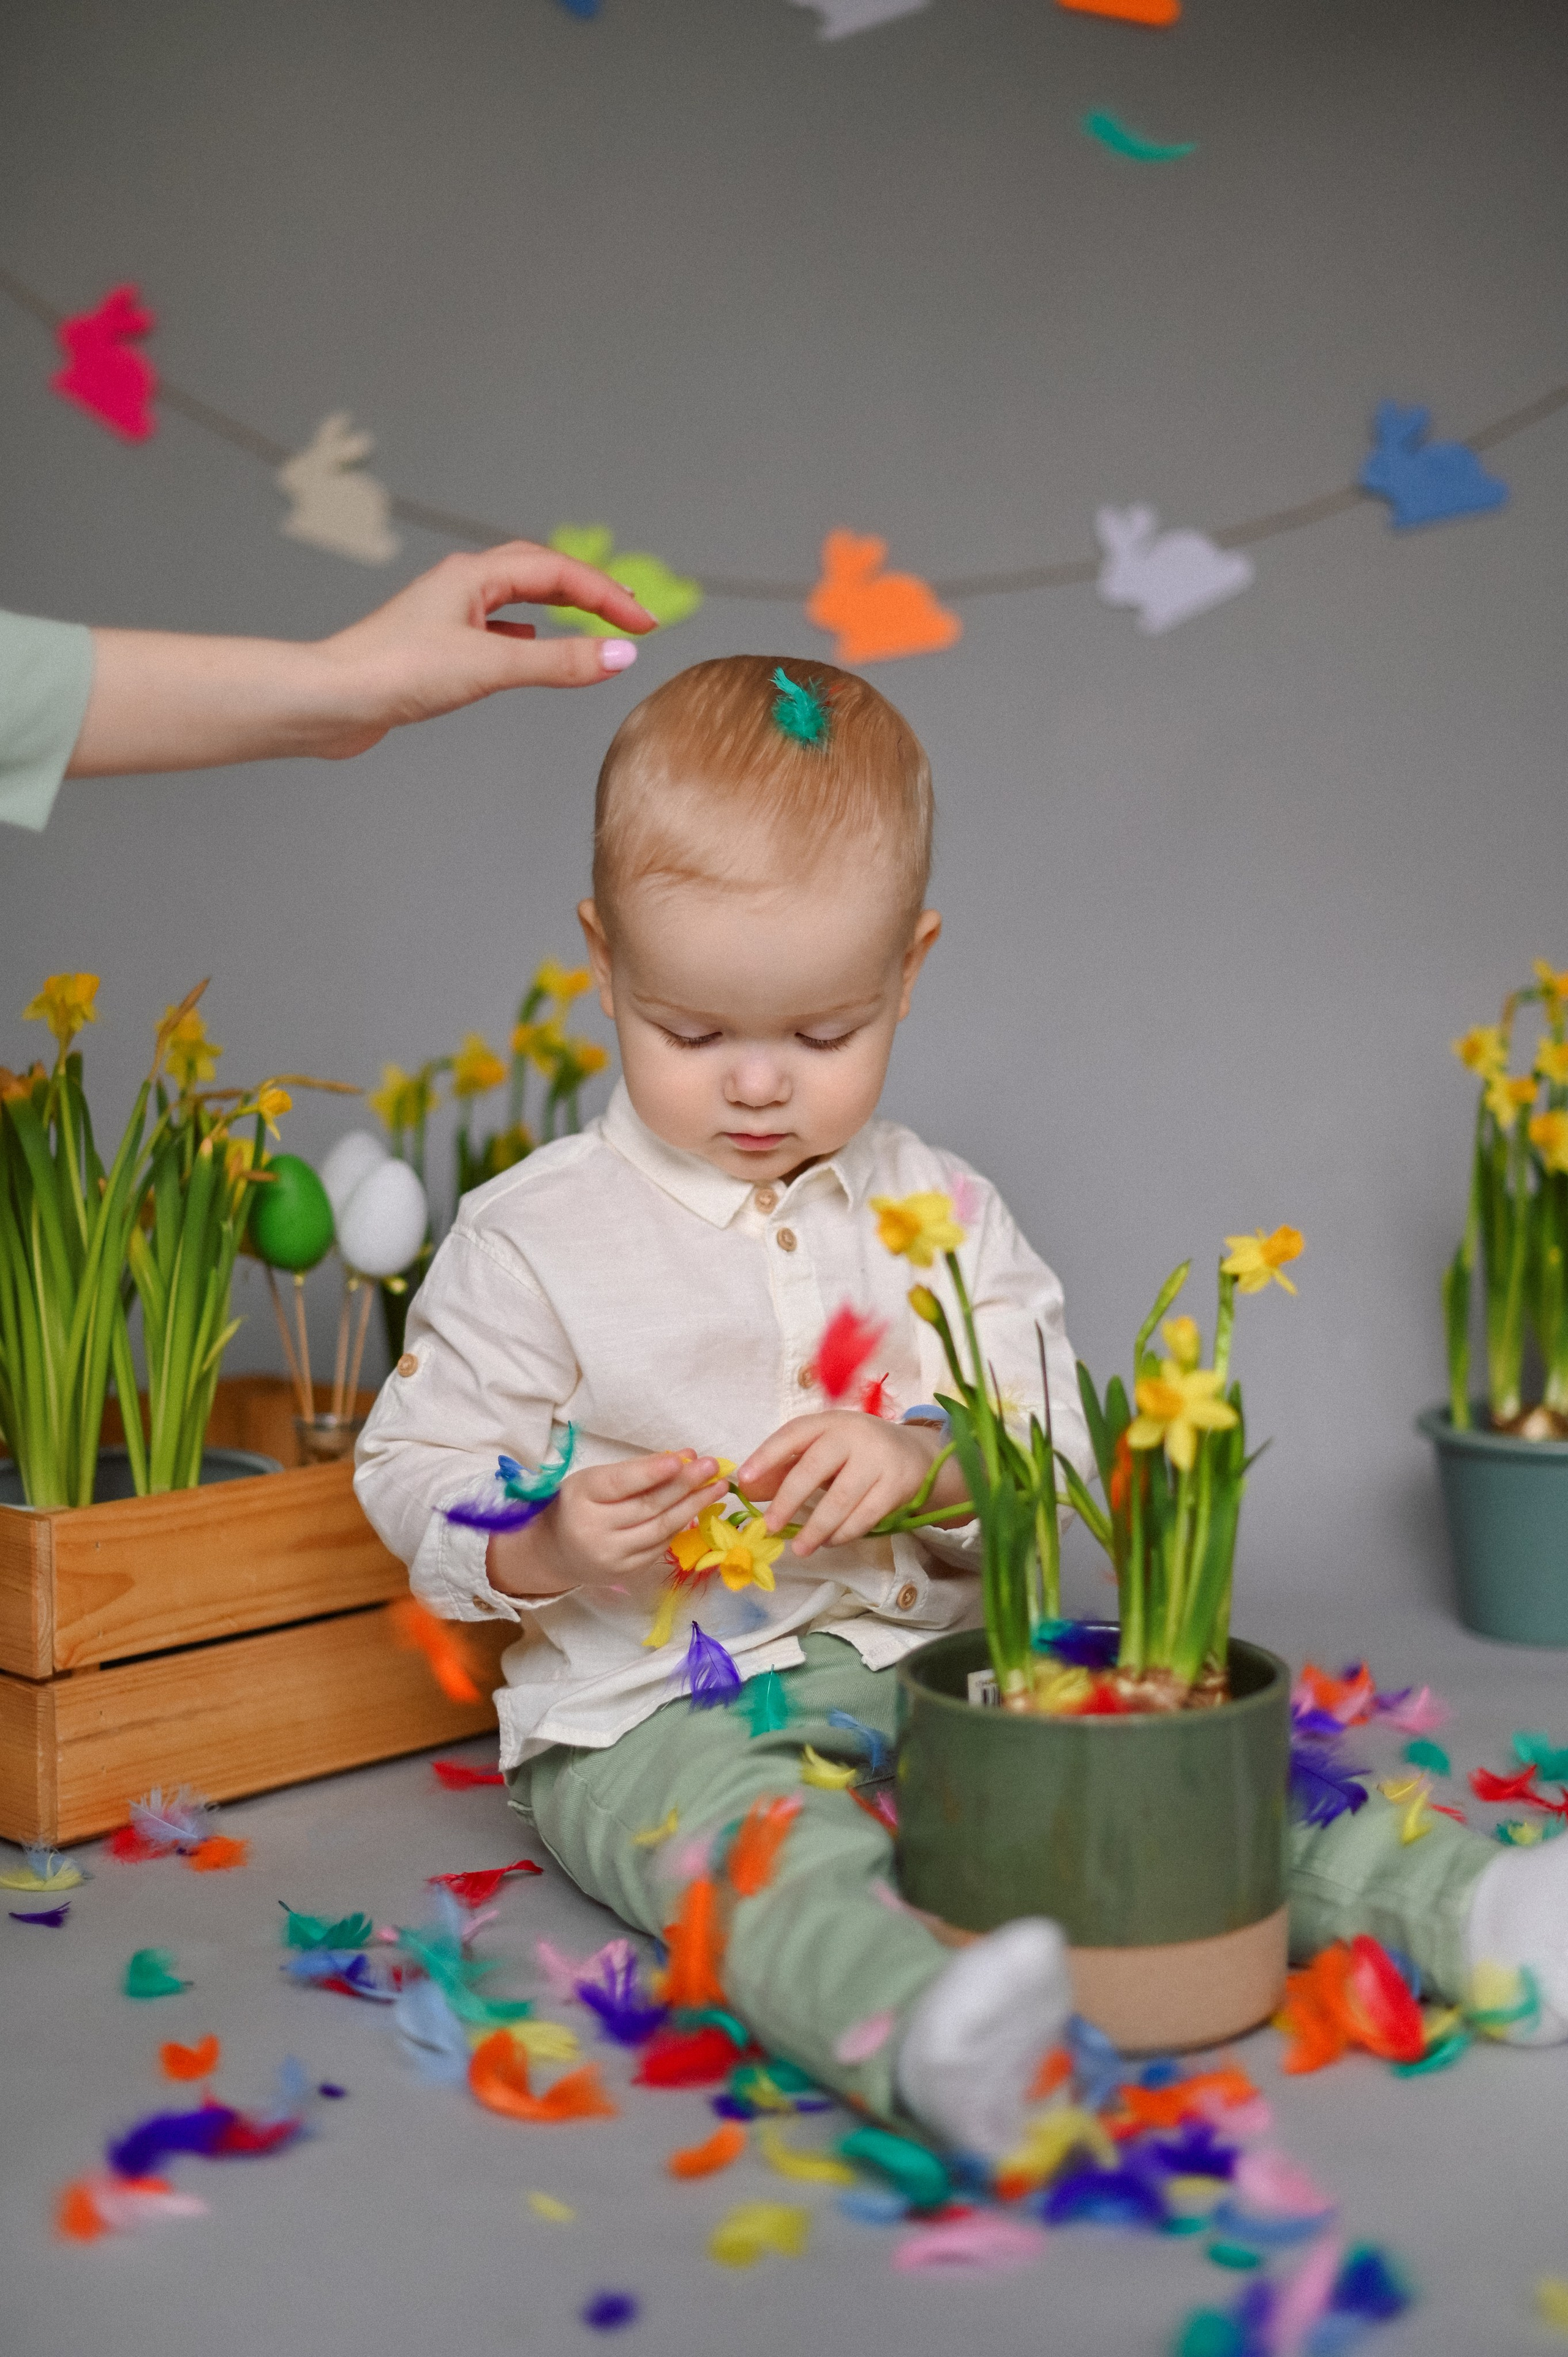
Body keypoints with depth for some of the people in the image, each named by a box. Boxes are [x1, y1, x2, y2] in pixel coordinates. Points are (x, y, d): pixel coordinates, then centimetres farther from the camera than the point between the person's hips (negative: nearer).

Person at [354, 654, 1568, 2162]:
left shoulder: (945, 1215, 8)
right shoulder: (533, 1234, -2)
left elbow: (1053, 1448, 5)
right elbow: (415, 1470, 1)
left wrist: (925, 1465, -17)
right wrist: (549, 1541, -20)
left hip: (923, 1665, 5)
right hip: (653, 1709, -4)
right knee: (761, 1842, -36)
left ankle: (1445, 1904, -21)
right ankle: (914, 2030, -60)